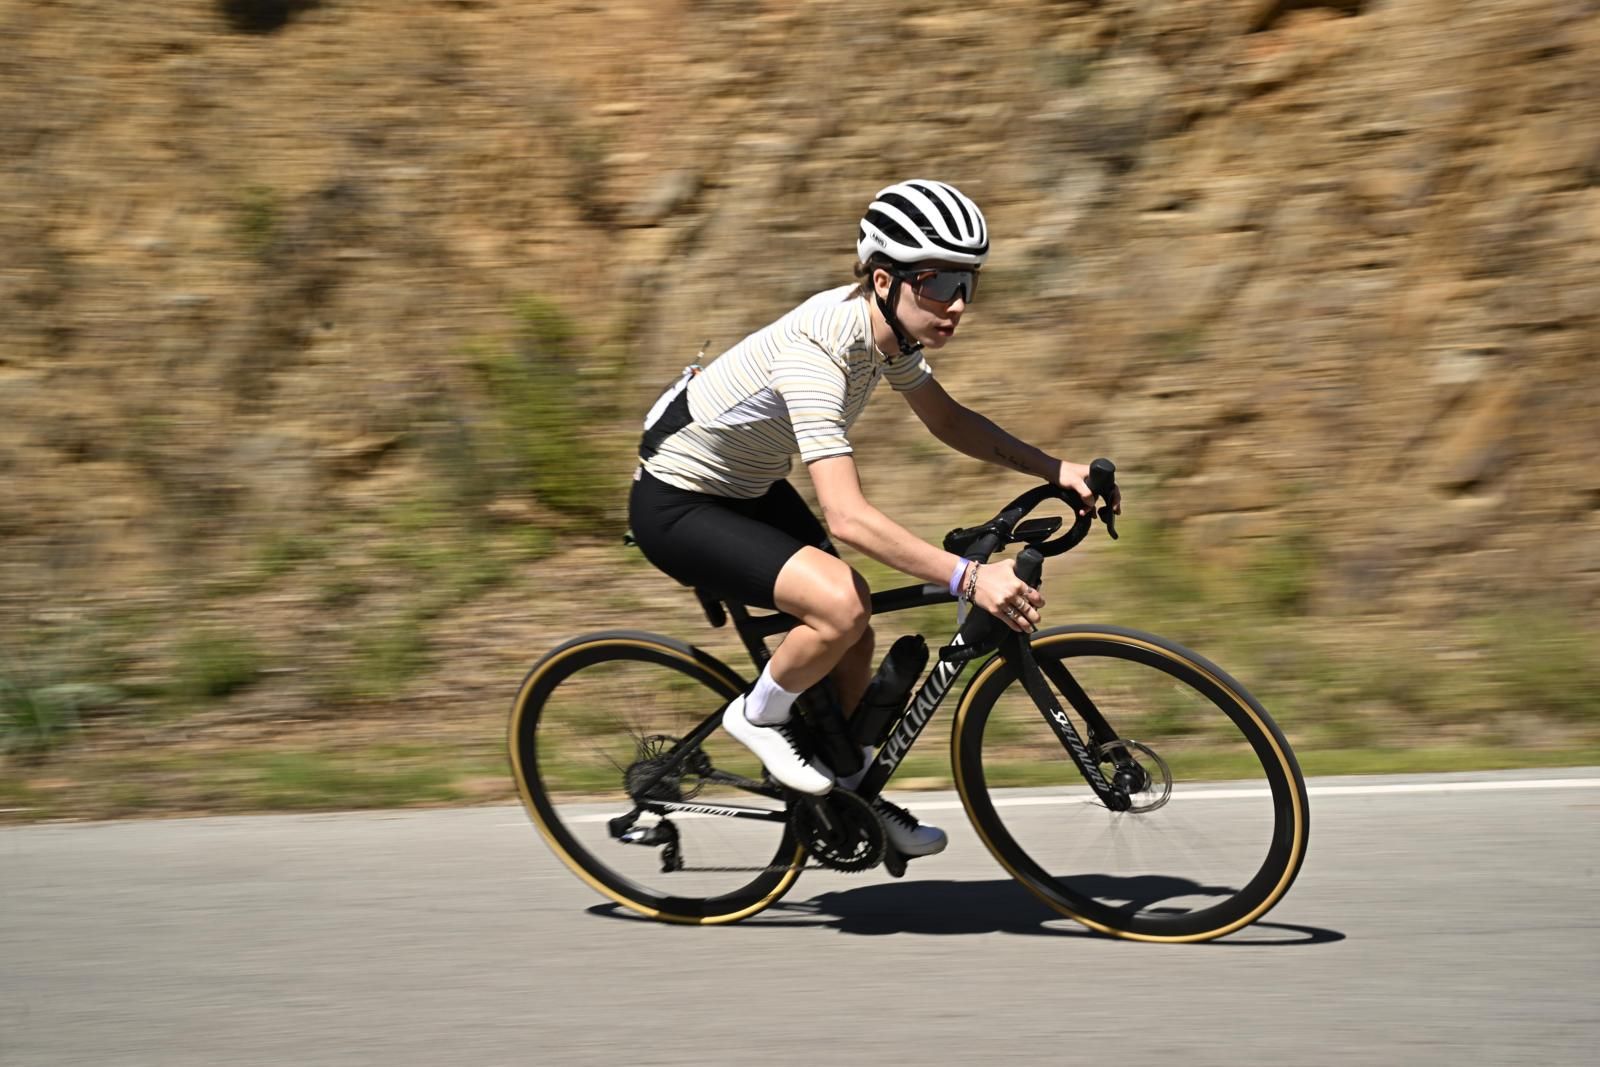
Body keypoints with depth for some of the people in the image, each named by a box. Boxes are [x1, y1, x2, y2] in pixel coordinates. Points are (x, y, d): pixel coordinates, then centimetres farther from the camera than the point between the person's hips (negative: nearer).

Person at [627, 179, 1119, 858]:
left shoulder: (888, 326, -9)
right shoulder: (815, 352, -36)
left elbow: (946, 419, 10)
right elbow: (847, 517, -43)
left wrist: (1053, 469, -1)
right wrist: (969, 578, -48)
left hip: (748, 488, 9)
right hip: (677, 505, -9)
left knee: (855, 625, 6)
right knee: (839, 605, -26)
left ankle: (850, 794, 26)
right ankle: (757, 718, 1)